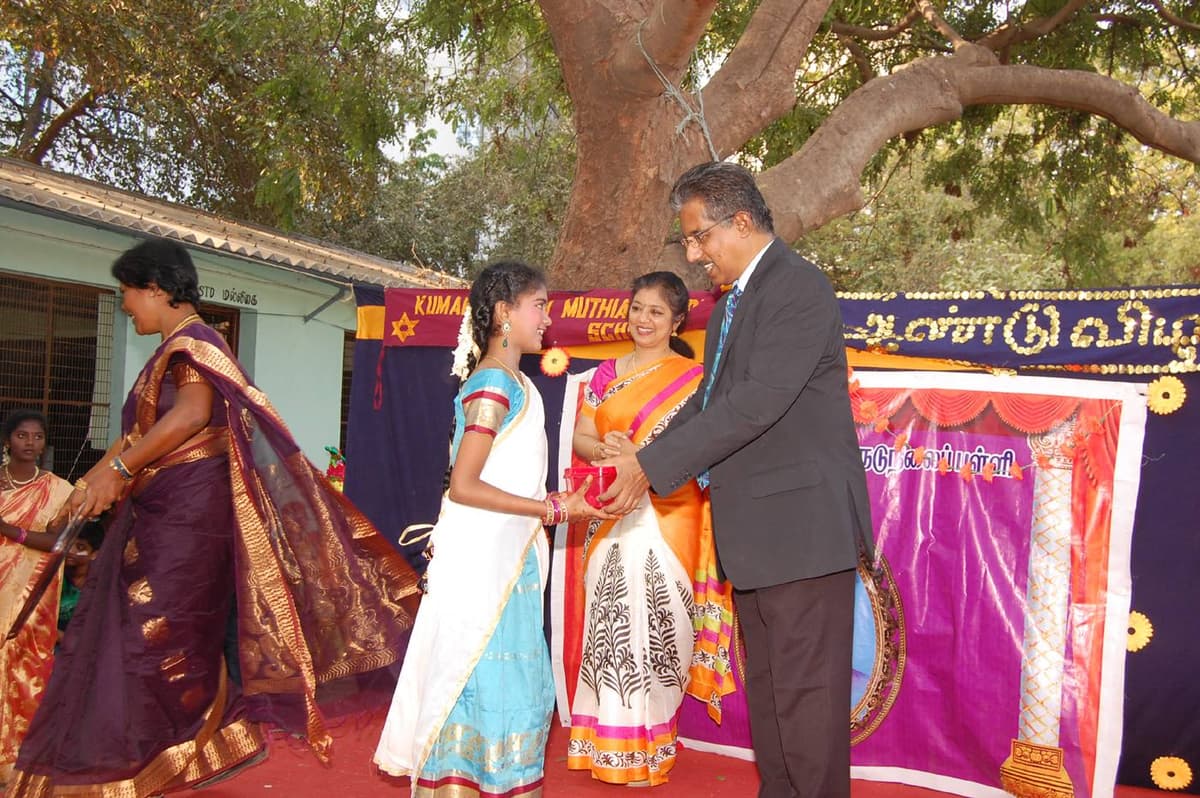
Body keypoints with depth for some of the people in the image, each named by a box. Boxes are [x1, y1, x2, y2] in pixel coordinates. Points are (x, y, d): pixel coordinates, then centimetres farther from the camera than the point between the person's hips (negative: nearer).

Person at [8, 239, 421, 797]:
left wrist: (117, 470, -23)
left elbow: (191, 414, -27)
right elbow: (140, 432, 24)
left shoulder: (192, 341, -11)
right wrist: (92, 479, 25)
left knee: (160, 634, -3)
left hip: (190, 507, -10)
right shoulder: (172, 349, 18)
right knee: (124, 629, 14)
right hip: (160, 511, 10)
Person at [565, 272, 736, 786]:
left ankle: (648, 748, 14)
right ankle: (606, 741, 20)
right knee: (608, 622, 7)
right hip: (611, 518, 4)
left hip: (666, 520, -3)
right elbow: (581, 437, 8)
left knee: (655, 624, -1)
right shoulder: (607, 373, 12)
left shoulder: (694, 377, 0)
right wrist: (605, 451, -14)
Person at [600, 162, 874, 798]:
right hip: (754, 530, 10)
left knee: (806, 691, 1)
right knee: (765, 686, 19)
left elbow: (757, 402, -24)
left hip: (801, 525, -10)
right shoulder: (731, 301, 15)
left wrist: (654, 465, -21)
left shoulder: (798, 288, -15)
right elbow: (710, 398, 15)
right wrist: (642, 463, 1)